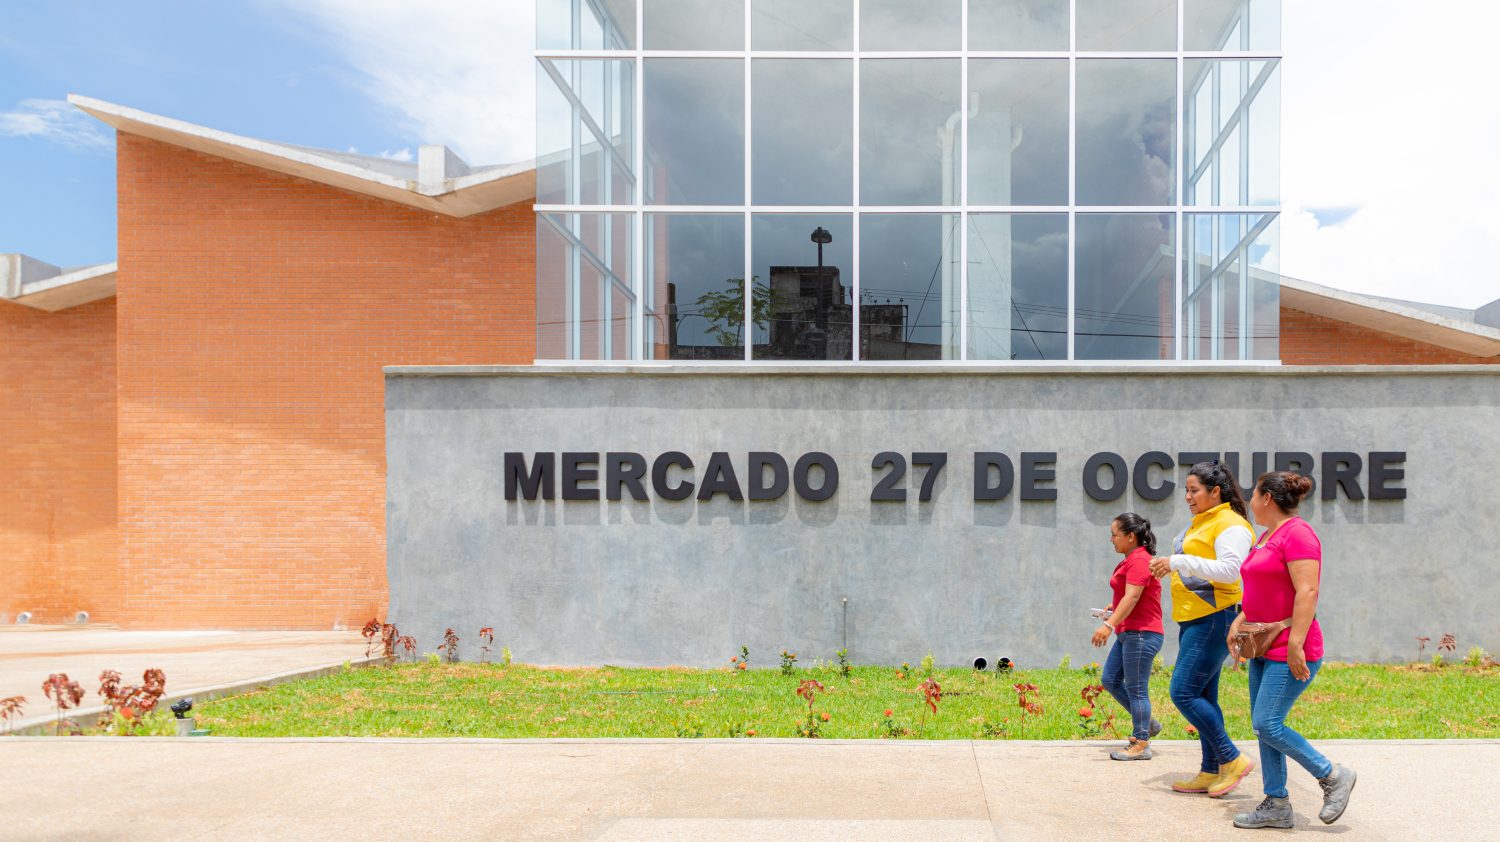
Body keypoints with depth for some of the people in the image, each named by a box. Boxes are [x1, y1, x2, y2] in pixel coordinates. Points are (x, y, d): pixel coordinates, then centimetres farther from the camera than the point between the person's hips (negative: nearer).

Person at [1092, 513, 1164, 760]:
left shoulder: (1139, 560, -15)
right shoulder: (1132, 559, 16)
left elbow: (1132, 597, -24)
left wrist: (1109, 624, -30)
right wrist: (1115, 607, 14)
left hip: (1141, 634, -10)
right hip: (1129, 634, 11)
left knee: (1136, 689, -4)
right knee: (1109, 680, 13)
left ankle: (1141, 745, 3)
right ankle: (1146, 723, 22)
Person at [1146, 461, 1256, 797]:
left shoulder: (1230, 525, -12)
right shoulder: (1199, 523, 18)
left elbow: (1230, 570, -24)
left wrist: (1179, 561, -24)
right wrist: (1169, 563, 10)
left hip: (1213, 619, -10)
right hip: (1193, 619, 10)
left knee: (1184, 693, -13)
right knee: (1202, 697, 11)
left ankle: (1232, 760, -2)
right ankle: (1211, 772, 18)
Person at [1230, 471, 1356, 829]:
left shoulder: (1297, 533, -14)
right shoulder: (1267, 537, 16)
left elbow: (1307, 592, -22)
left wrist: (1295, 643, -26)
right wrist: (1240, 621, 13)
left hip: (1290, 652, -10)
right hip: (1265, 649, 10)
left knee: (1267, 725, -11)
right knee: (1263, 726, 9)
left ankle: (1333, 776, 6)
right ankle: (1276, 805, 15)